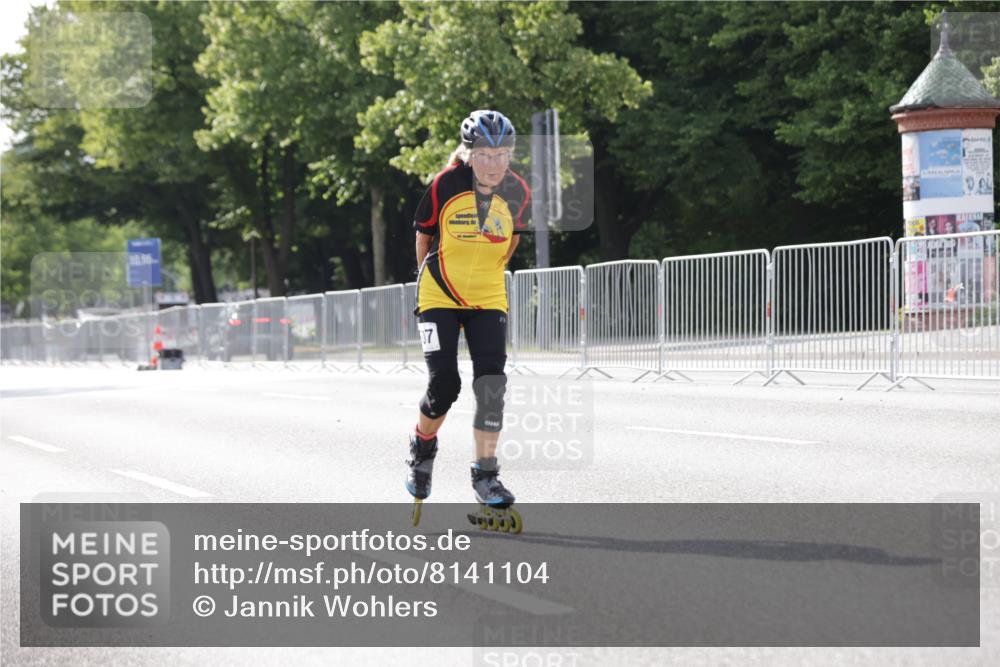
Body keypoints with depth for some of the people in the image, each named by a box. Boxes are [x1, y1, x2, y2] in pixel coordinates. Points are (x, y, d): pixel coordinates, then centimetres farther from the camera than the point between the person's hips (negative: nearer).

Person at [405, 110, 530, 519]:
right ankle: (423, 447, 21)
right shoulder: (446, 185, -16)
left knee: (491, 384, -9)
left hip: (488, 300, 2)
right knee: (443, 384, -10)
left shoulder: (517, 192, -8)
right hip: (439, 298, -2)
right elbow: (424, 236, 0)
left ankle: (485, 476, -1)